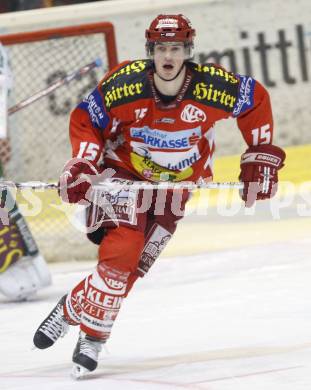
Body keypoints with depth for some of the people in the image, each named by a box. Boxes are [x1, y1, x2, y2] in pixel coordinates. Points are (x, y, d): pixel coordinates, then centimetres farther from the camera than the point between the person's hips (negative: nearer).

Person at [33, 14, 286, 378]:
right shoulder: (123, 83, -24)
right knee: (121, 250, -20)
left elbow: (257, 99, -4)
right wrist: (82, 163, -23)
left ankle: (74, 307, 12)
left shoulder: (213, 86, -23)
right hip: (126, 172, -2)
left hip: (178, 183, 2)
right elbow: (85, 119, -9)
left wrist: (261, 156, -4)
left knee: (133, 265, -5)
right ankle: (92, 333, -6)